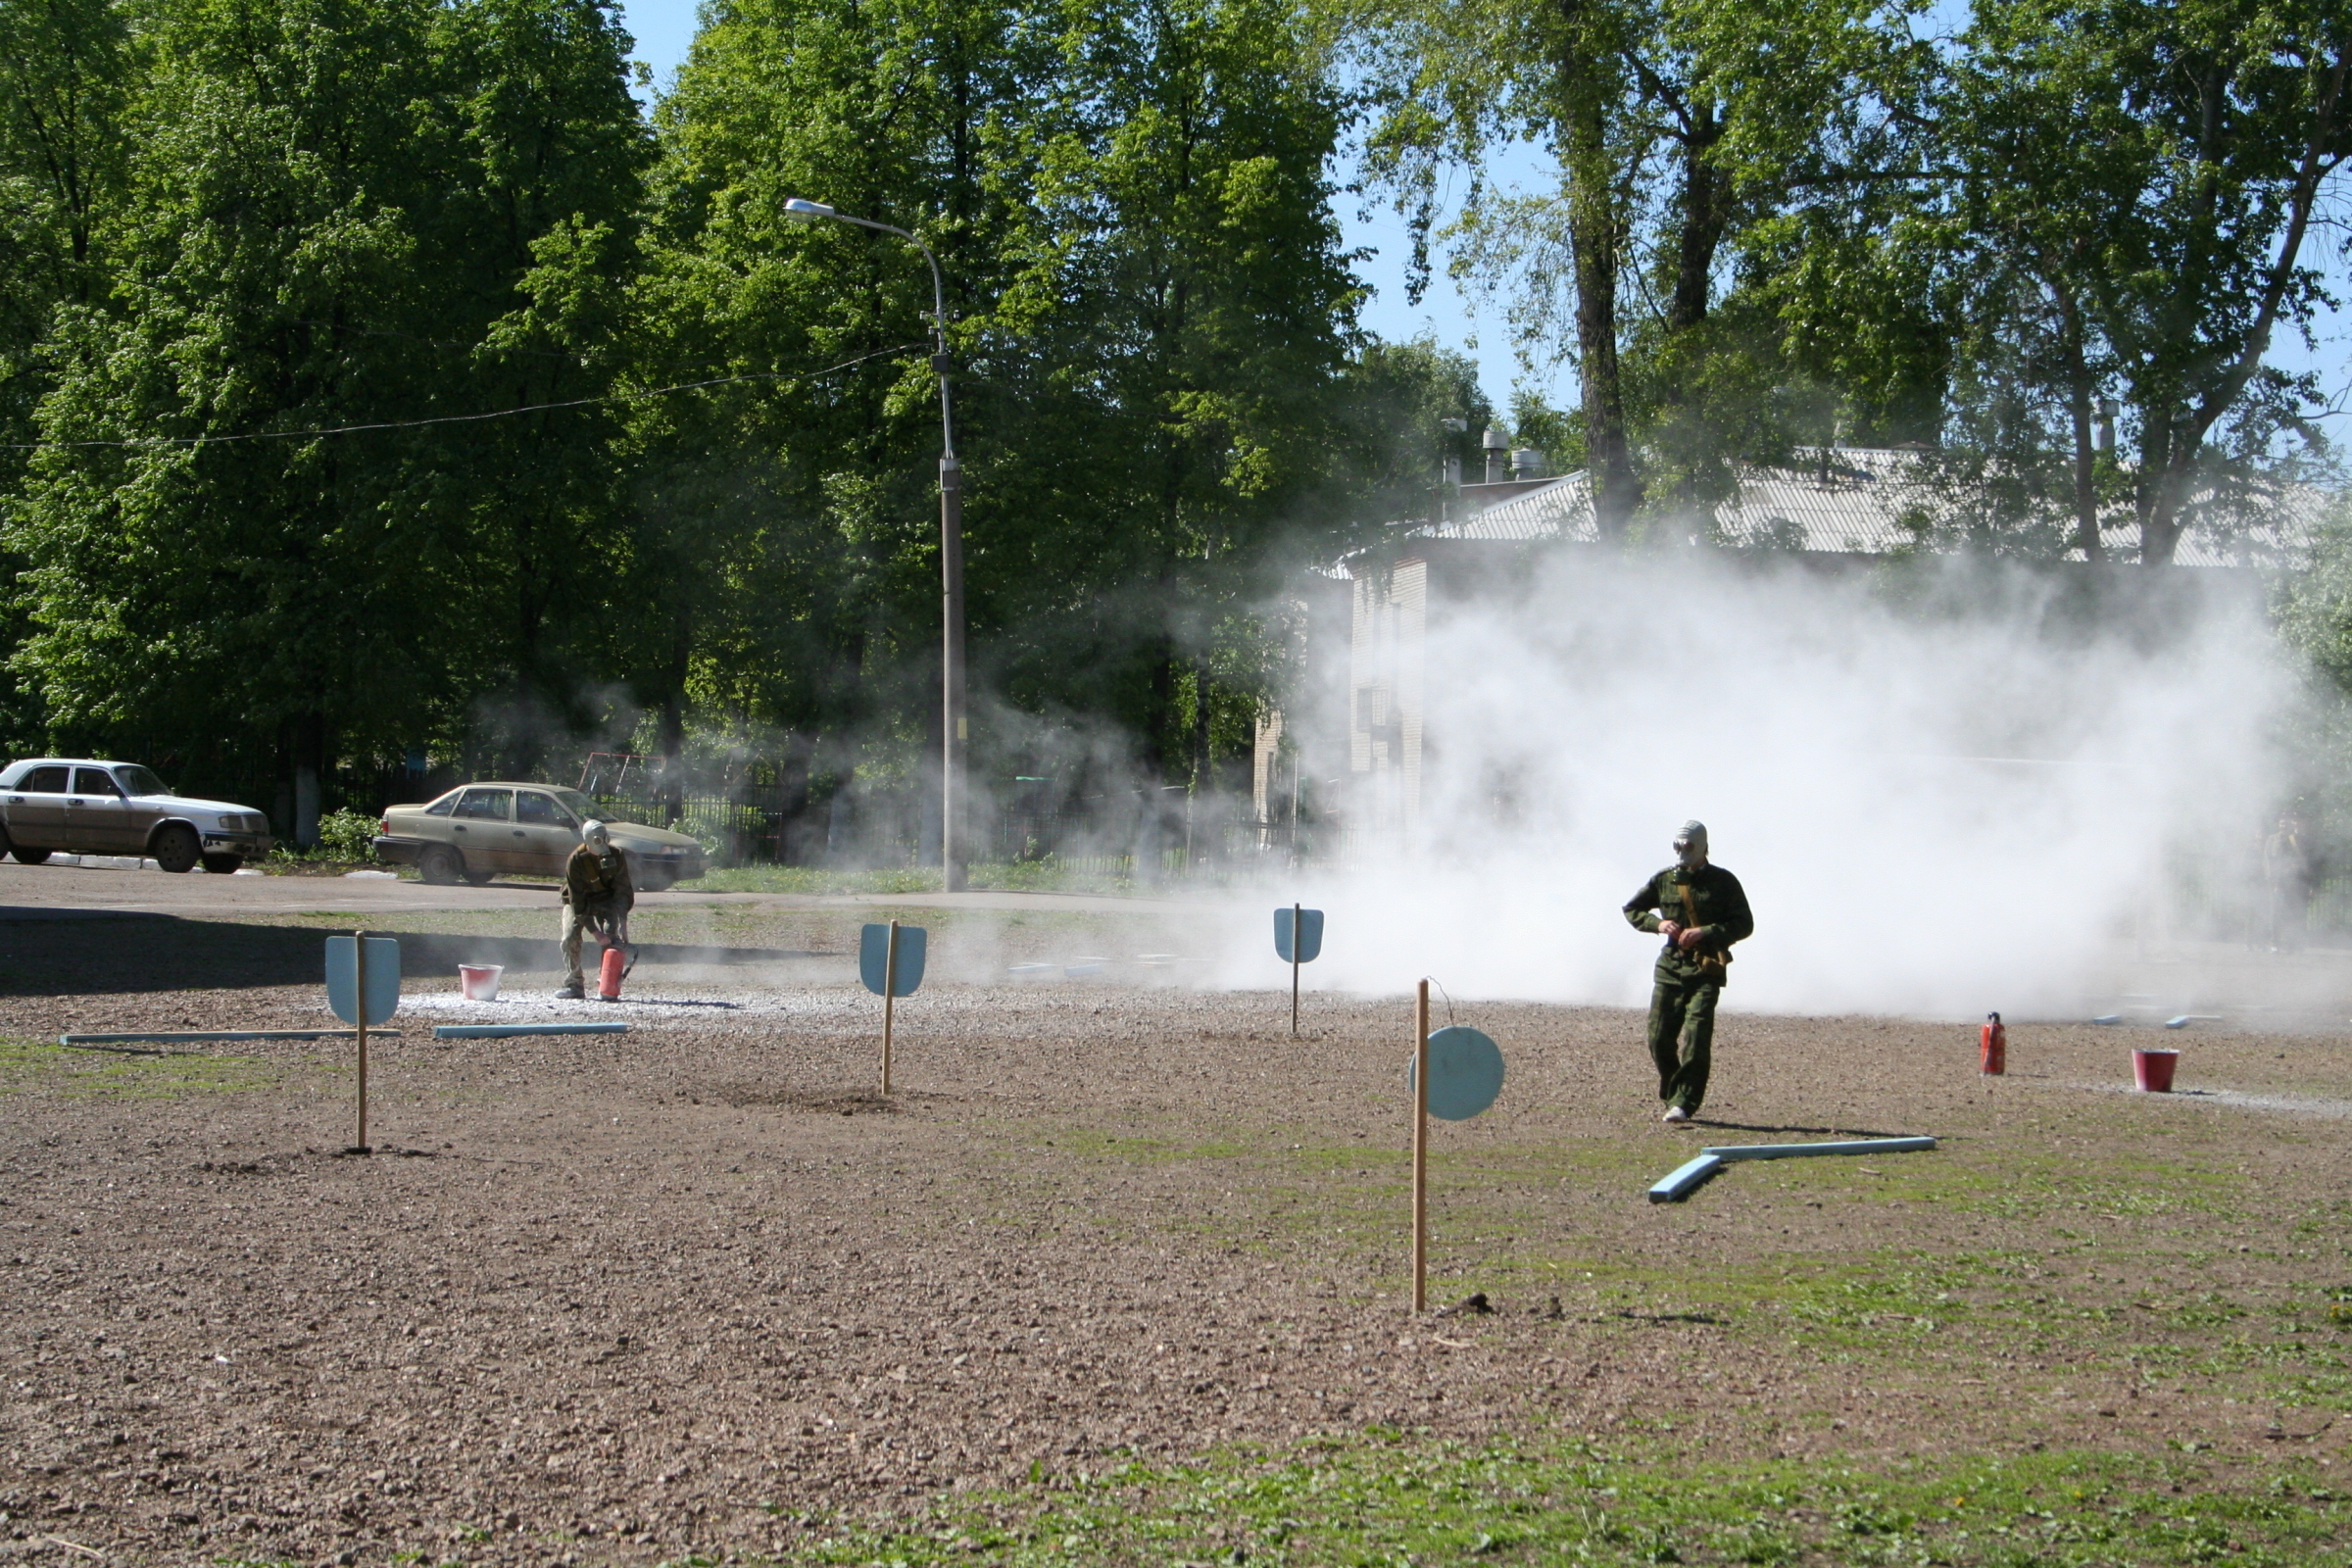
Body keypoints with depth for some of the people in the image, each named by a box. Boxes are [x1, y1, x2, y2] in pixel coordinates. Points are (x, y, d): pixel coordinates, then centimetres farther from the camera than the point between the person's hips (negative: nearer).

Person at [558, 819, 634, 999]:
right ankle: (574, 984, -10)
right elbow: (577, 900, -26)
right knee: (570, 937, -18)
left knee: (611, 936, -18)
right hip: (579, 900, -1)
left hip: (606, 898, 1)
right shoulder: (576, 860, -26)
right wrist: (595, 931, -31)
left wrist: (622, 920, -28)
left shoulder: (616, 856, -18)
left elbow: (623, 890, -14)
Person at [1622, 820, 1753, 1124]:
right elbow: (1631, 909, 18)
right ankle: (1671, 1094, 21)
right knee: (1659, 1038, -1)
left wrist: (1705, 933, -14)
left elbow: (1745, 925, -1)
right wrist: (1657, 923, -2)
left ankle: (1683, 1104, -13)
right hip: (1670, 967, 3)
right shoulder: (1664, 880, 9)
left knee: (1696, 1039, -13)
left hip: (1706, 970, -3)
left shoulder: (1723, 882, 1)